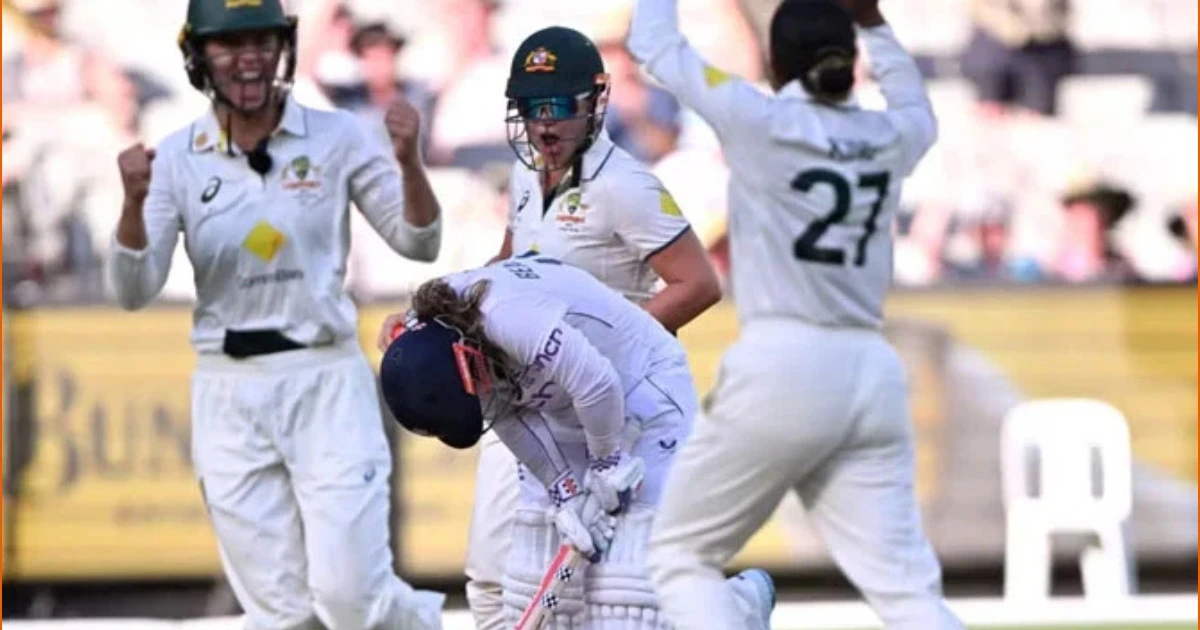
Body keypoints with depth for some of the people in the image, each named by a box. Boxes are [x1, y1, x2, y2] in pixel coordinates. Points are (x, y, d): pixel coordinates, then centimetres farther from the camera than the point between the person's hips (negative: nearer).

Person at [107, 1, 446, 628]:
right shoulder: (177, 159, 1)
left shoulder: (334, 138, -1)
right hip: (229, 393, 2)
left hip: (326, 381, -2)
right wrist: (133, 202, -23)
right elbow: (133, 292, -5)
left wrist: (407, 162, -19)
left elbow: (418, 242, 0)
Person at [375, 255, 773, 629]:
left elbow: (596, 384, -36)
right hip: (561, 410, 8)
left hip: (644, 390, -8)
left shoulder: (509, 315, -39)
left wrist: (608, 459, -20)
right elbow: (508, 417, -6)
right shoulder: (428, 337, -13)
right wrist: (563, 490, -14)